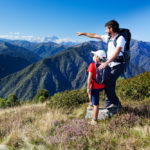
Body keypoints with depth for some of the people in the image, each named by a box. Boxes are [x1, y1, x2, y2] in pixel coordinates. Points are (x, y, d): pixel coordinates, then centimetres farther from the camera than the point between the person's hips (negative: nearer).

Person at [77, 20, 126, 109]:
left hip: (118, 66, -8)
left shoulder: (120, 39, -13)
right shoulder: (108, 38, 11)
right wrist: (83, 33, 28)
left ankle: (116, 103, -4)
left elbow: (116, 53, -25)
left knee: (108, 84, -15)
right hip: (111, 66, 8)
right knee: (109, 85, 6)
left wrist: (106, 63, -33)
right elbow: (95, 36, 21)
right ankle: (108, 104, 13)